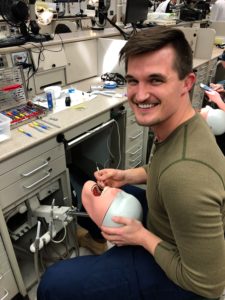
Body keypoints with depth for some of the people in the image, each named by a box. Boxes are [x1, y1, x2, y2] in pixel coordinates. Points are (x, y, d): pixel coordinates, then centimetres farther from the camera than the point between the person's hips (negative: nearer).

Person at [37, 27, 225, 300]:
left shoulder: (185, 175, -41)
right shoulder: (182, 122, -12)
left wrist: (142, 237, -19)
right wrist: (126, 176, -7)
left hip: (174, 273, -7)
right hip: (169, 227, 8)